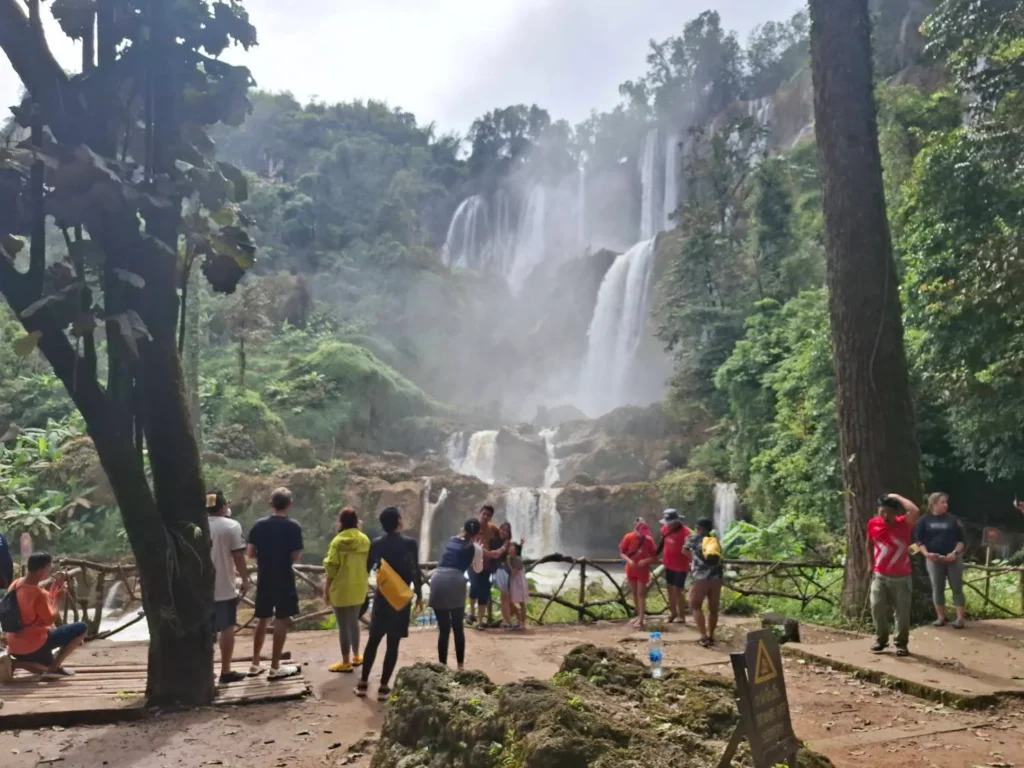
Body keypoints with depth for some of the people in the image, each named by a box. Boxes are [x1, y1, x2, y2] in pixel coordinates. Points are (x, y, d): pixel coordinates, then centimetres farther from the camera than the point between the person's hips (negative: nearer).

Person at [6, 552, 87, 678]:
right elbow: (50, 620, -13)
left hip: (15, 647, 9)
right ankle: (54, 667, -4)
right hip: (33, 645, -9)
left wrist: (55, 586, 10)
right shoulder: (37, 592, -23)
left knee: (45, 671, 32)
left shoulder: (16, 584, 5)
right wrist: (59, 599, -2)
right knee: (81, 628, -7)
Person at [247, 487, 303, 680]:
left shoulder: (259, 525, -2)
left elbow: (251, 554, 1)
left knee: (263, 619, 16)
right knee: (282, 621, 3)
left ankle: (255, 664, 22)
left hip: (264, 579, 5)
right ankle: (275, 667, 6)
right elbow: (295, 557, -13)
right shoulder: (293, 526, -13)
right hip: (284, 580, -5)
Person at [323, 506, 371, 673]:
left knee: (343, 625, 1)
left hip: (342, 589, -6)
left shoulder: (338, 541, -13)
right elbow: (368, 565, 9)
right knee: (354, 621, 20)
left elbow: (332, 568, -13)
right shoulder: (365, 540, 4)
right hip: (359, 588, 6)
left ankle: (346, 662, 6)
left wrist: (326, 589, -5)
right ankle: (356, 656, 29)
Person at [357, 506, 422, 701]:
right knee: (393, 644, 2)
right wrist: (419, 596, 3)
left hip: (381, 596, 4)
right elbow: (415, 572, -8)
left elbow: (366, 569, 6)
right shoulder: (410, 543, -11)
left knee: (373, 640, 14)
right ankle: (383, 687, 4)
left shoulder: (377, 543, 0)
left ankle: (363, 683, 18)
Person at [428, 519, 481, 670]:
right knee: (458, 628, 14)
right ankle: (460, 665, 19)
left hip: (437, 580, 3)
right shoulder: (476, 548, 10)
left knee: (443, 628, 9)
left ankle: (442, 665, 9)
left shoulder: (451, 540, 20)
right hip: (455, 582, -3)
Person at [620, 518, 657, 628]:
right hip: (631, 570, 3)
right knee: (635, 593, 13)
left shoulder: (649, 540, -15)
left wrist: (646, 561, -28)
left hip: (643, 570, -3)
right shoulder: (628, 537, -13)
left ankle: (641, 619, -1)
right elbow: (622, 553, -7)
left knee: (641, 594, -3)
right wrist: (629, 560, -25)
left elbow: (655, 557, -9)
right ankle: (639, 615, 26)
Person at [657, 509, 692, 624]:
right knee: (670, 589, 17)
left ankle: (681, 616, 13)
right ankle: (673, 612, 34)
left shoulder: (686, 533, -25)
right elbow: (662, 543, 13)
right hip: (669, 564, 7)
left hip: (680, 566, -7)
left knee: (677, 591, -3)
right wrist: (656, 554, 18)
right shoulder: (666, 529, -4)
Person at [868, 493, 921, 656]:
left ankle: (902, 643, 16)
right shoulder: (873, 524, -4)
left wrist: (897, 497, -23)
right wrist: (871, 563, 19)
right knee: (877, 608, 0)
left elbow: (915, 511, -35)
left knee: (902, 611, 2)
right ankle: (881, 640, 17)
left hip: (901, 577, -2)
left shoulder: (904, 523, -13)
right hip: (880, 576, 2)